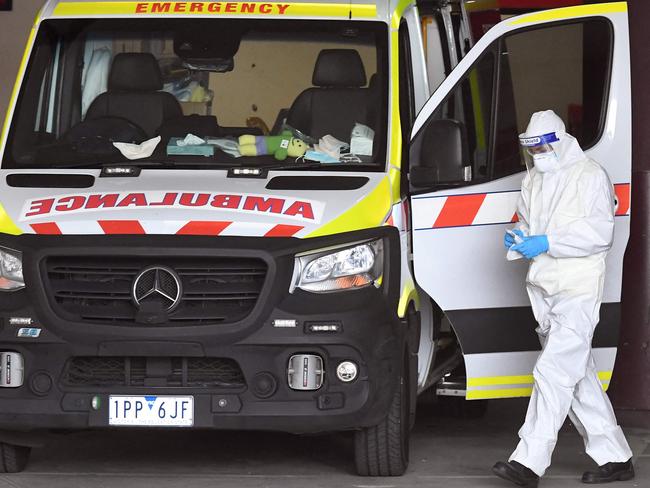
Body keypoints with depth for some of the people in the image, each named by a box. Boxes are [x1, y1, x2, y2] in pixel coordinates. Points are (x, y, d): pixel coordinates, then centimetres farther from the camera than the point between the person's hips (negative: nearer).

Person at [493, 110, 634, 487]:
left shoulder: (590, 175, -7)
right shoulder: (533, 180, 16)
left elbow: (600, 234, -14)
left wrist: (547, 242, -20)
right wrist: (519, 237, 2)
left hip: (578, 289, -8)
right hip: (545, 289, 8)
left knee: (554, 371, -16)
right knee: (580, 378, 10)